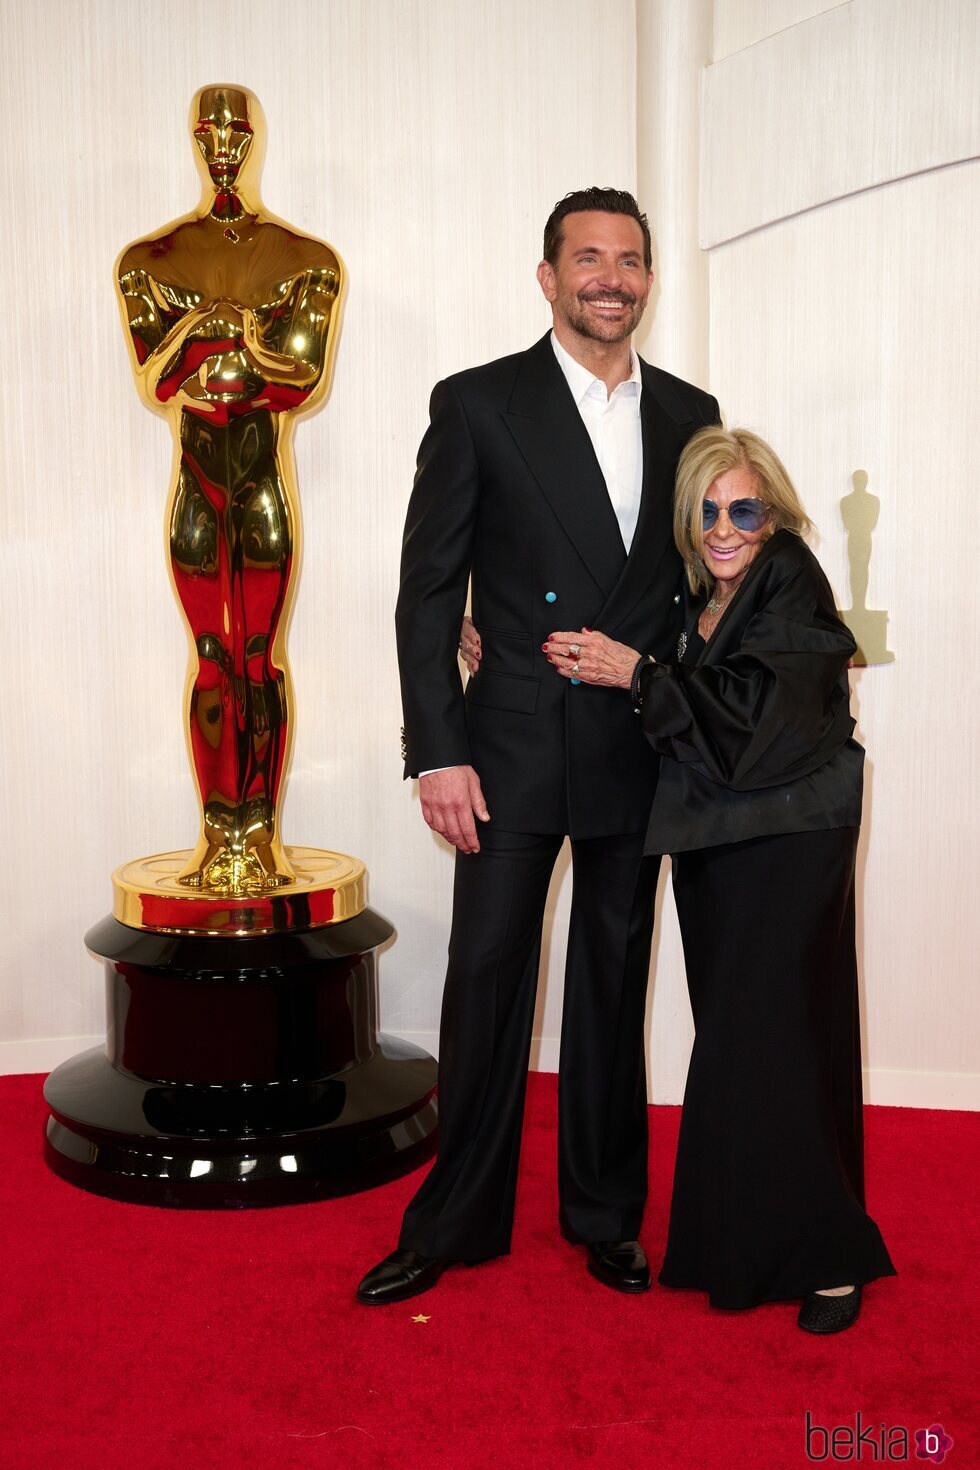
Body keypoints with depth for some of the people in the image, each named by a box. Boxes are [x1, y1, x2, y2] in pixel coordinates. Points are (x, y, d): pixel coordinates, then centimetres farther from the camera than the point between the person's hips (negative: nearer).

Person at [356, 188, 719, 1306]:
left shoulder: (689, 414, 8)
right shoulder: (478, 404, -3)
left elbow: (703, 576, 13)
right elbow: (428, 588, -5)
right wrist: (437, 753, -11)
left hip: (640, 755, 3)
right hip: (515, 750, -3)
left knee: (615, 985, 13)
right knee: (486, 981, 2)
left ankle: (605, 1214, 29)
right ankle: (456, 1222, 20)